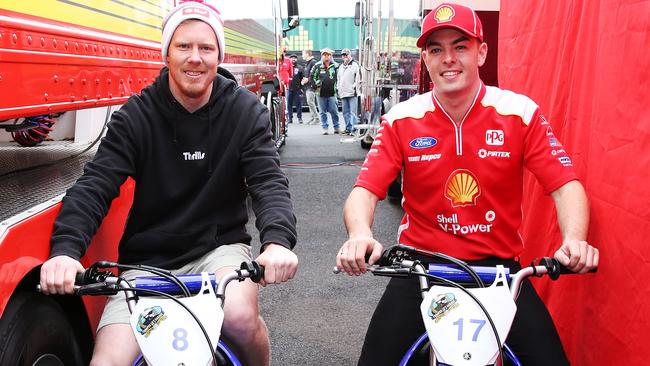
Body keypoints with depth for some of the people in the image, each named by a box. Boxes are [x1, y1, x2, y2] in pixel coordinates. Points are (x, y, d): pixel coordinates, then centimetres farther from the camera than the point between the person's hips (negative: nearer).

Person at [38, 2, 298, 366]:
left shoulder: (245, 110, -2)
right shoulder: (136, 115, -3)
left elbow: (269, 181, -11)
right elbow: (95, 186, -11)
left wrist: (277, 240, -32)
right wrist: (66, 249, -29)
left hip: (220, 247, 0)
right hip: (147, 261, 1)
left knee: (240, 316, -31)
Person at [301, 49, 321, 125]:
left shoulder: (313, 62, -11)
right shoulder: (306, 63, 20)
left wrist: (308, 79, -18)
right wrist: (303, 80, 12)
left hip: (311, 85, -10)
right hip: (307, 86, 10)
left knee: (310, 102, -14)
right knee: (310, 102, 10)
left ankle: (317, 118, -10)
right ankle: (313, 117, 14)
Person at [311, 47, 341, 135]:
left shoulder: (335, 66, 3)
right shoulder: (317, 66, 2)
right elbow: (312, 76, 11)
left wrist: (337, 85, 5)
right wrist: (316, 82, -1)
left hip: (332, 92, 0)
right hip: (321, 92, 0)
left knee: (334, 111, 1)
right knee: (323, 112, 5)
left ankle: (336, 127, 12)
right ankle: (325, 128, 13)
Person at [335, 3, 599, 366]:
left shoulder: (521, 112, -6)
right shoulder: (401, 120, -4)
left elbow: (566, 185, -7)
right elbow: (365, 190, -8)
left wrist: (574, 240, -27)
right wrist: (360, 235, -30)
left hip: (498, 266, 0)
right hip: (420, 266, 0)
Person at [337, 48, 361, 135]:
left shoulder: (355, 64, -1)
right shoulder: (341, 67, 21)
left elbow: (358, 77, -7)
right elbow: (338, 79, 25)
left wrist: (355, 87, -11)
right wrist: (339, 90, 16)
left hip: (352, 93, -7)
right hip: (343, 93, 7)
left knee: (353, 111, -10)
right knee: (346, 112, 9)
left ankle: (353, 128, -11)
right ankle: (348, 128, 15)